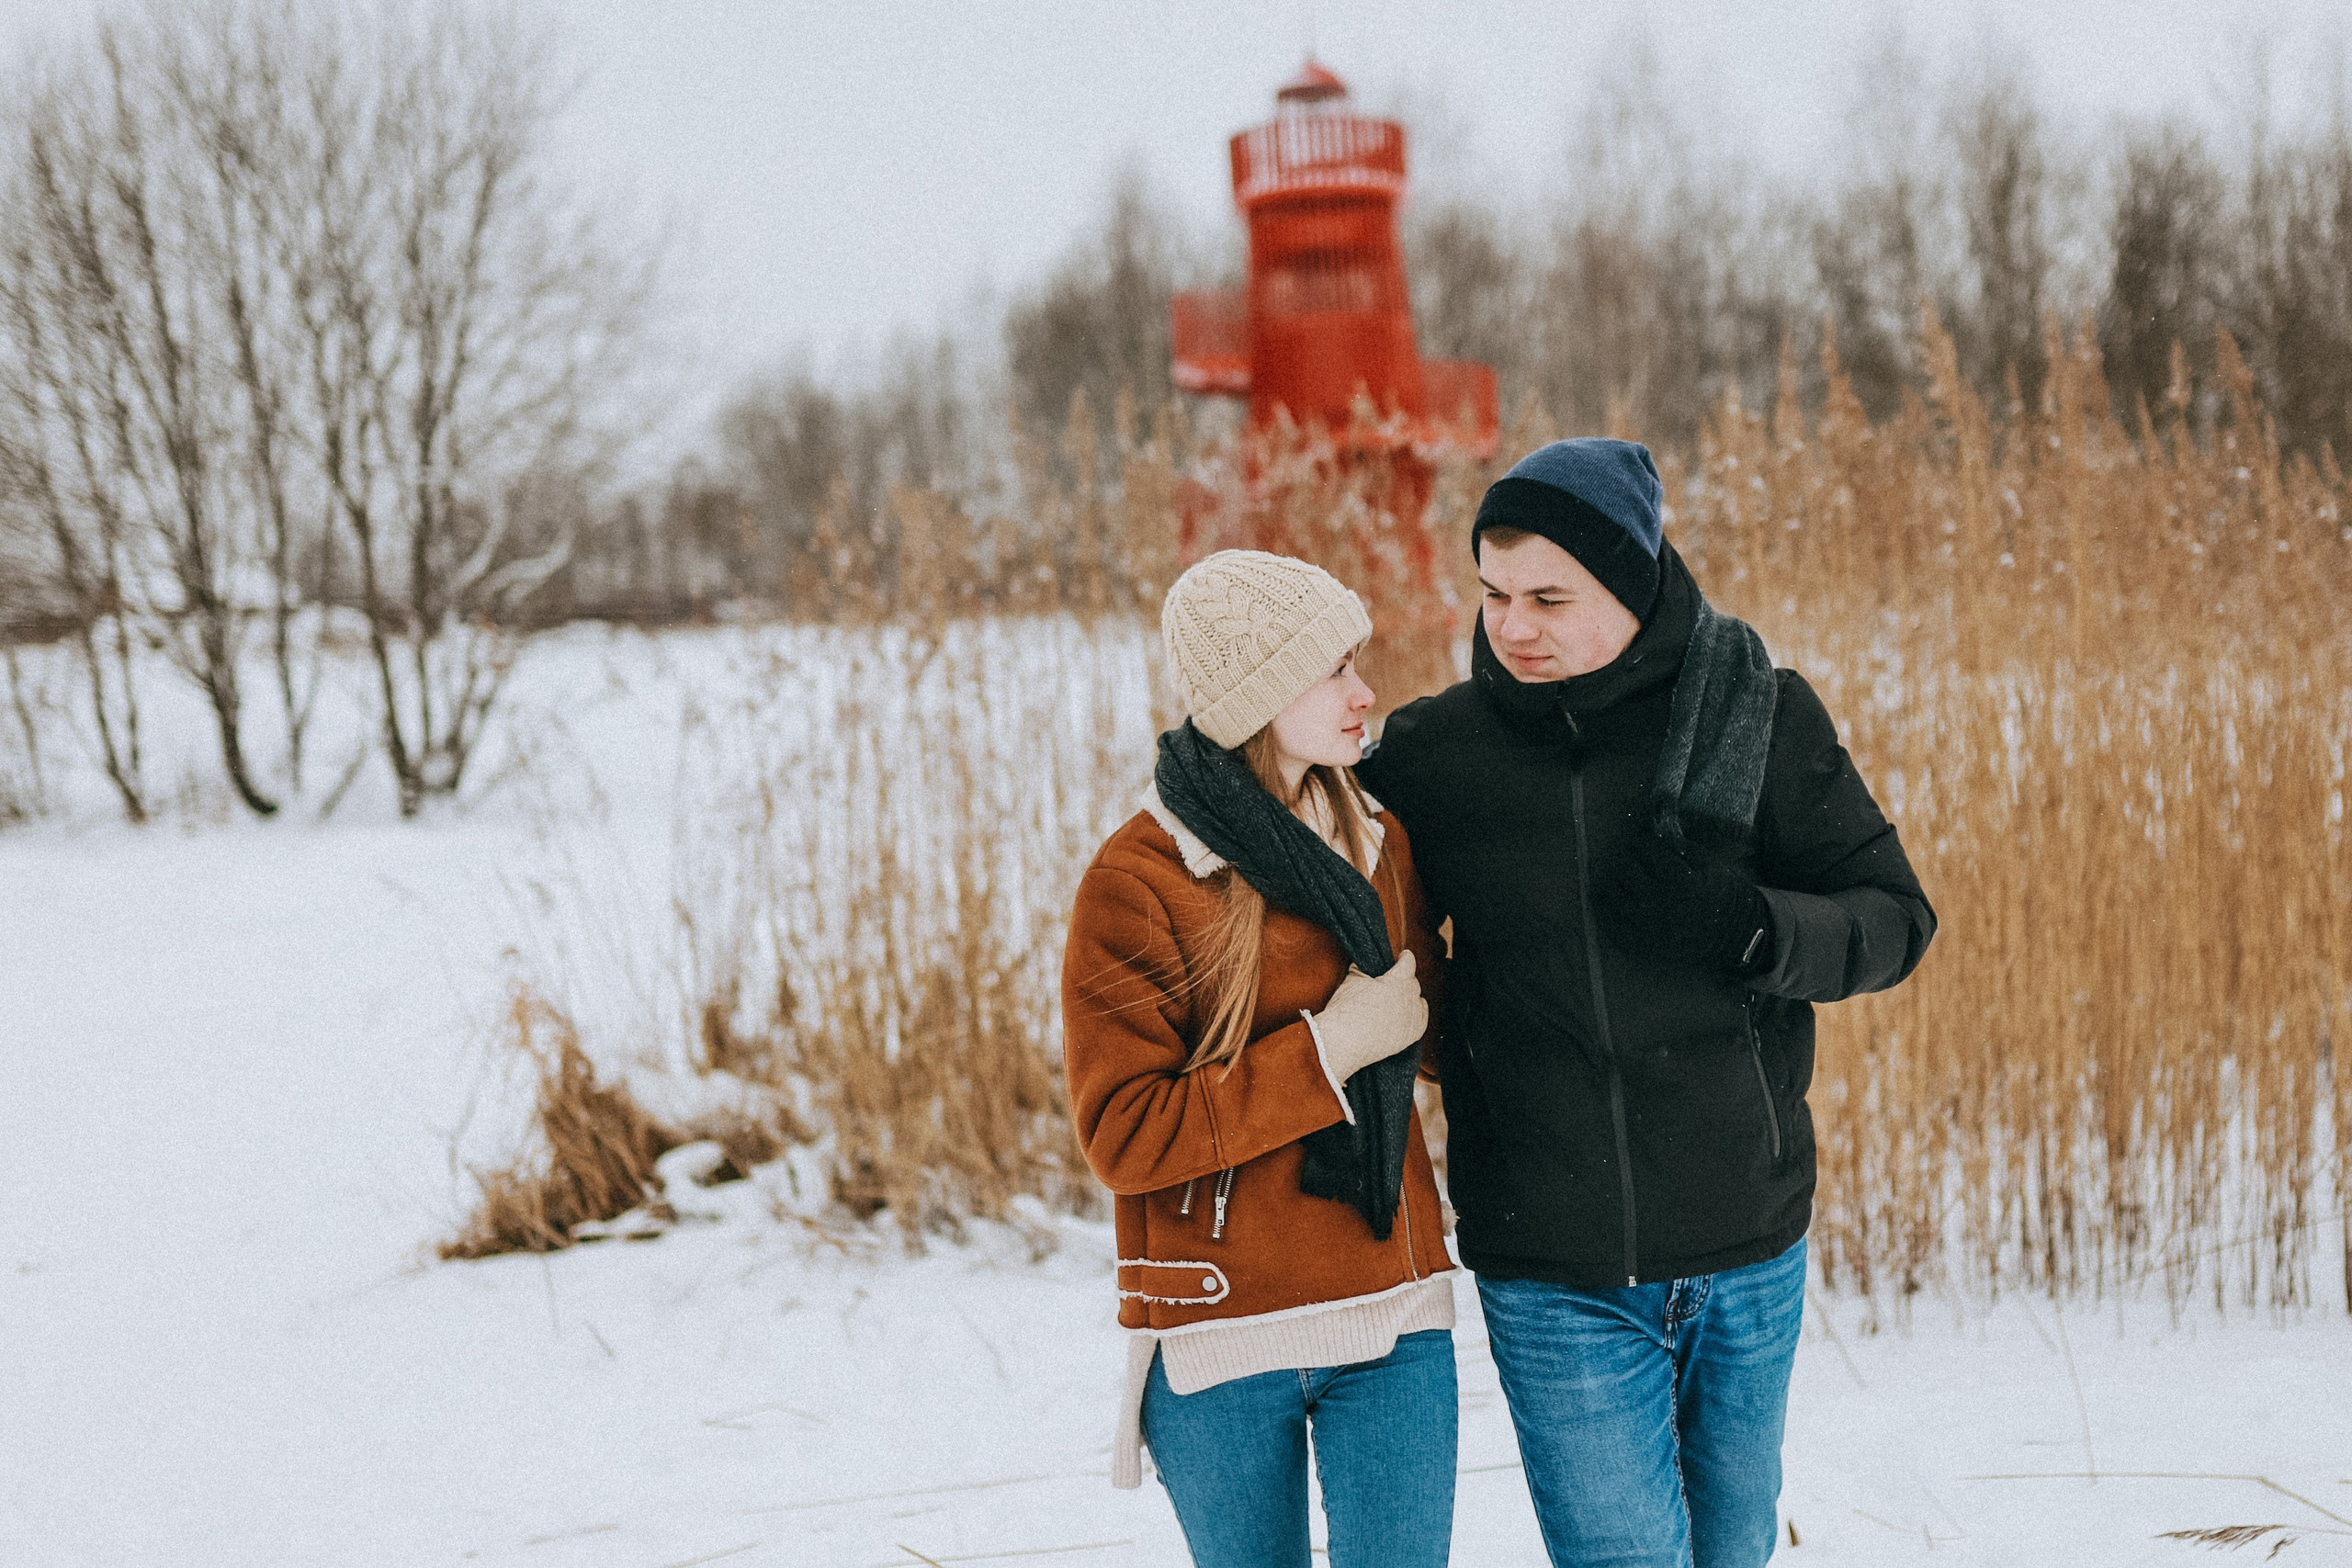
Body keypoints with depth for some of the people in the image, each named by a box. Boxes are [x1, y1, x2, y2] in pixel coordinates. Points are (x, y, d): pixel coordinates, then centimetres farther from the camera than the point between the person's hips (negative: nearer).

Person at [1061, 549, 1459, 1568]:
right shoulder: (1137, 883, -11)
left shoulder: (1376, 845, 7)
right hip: (1223, 1339, -4)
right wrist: (1326, 1052, -18)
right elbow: (1122, 1137, -16)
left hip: (1392, 1325, 4)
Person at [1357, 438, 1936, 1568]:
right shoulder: (1433, 754, -3)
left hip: (1748, 1259, 1)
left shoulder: (1761, 721, -5)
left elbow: (1894, 917, -4)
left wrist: (1748, 927, -21)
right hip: (1553, 1284, -1)